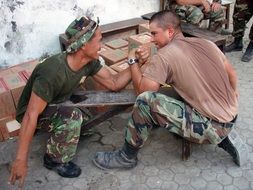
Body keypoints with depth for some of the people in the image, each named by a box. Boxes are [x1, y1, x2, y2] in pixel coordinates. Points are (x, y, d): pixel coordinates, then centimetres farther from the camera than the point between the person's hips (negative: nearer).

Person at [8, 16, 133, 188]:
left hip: (58, 103, 7)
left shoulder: (90, 62, -15)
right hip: (32, 112, -7)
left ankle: (60, 131, 14)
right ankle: (55, 159, -7)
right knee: (73, 117, -33)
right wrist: (21, 159, -31)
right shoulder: (53, 72, -37)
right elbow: (31, 116, -35)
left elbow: (114, 83, -7)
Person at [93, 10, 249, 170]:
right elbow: (232, 74, 16)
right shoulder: (207, 43, 8)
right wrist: (231, 100, 33)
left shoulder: (165, 55, -13)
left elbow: (143, 89, -14)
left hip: (212, 127, -8)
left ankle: (127, 156, 2)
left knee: (146, 101, -16)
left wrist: (133, 61, 2)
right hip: (231, 118, 8)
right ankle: (225, 136, 18)